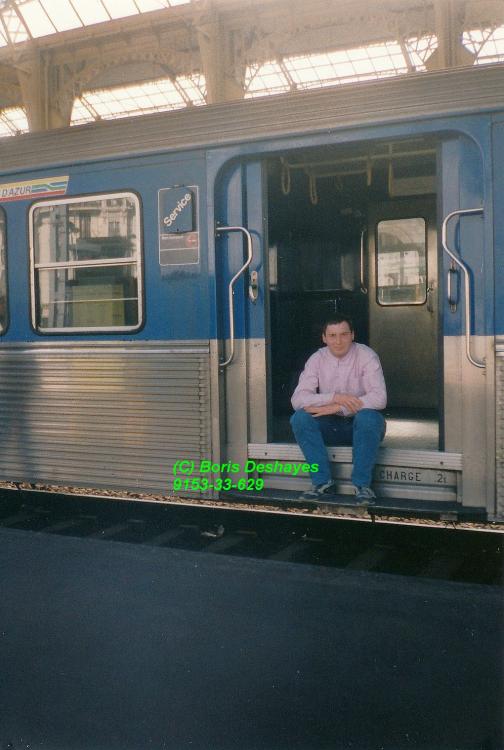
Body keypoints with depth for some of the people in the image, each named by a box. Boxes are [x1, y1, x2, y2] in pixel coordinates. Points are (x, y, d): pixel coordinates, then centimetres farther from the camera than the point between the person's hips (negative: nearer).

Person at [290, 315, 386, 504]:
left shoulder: (366, 356, -9)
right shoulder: (317, 359, -1)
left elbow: (379, 398, -22)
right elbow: (298, 399, -12)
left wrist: (337, 408, -27)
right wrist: (334, 397, -26)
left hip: (361, 425, -3)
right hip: (331, 427, 3)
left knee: (368, 417, -36)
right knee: (299, 418, -22)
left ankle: (362, 485, -23)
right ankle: (323, 483, -21)